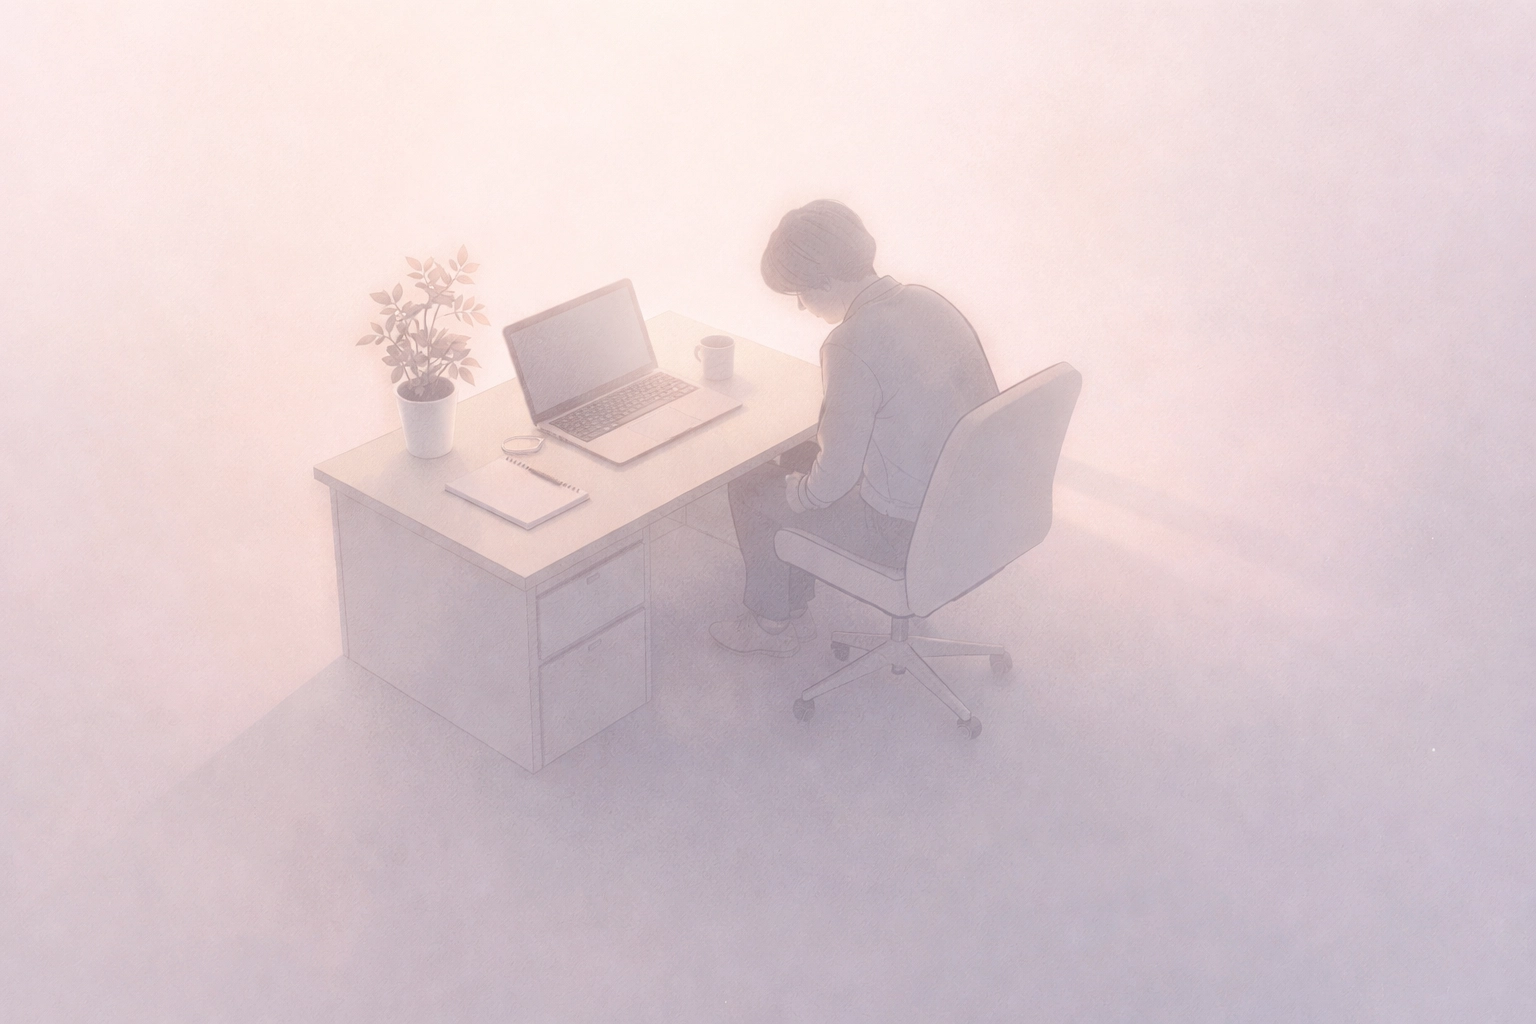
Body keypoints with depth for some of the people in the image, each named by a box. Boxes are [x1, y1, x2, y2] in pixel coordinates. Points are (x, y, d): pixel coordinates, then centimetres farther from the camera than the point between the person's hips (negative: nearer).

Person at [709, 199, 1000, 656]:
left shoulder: (851, 344, -25)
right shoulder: (925, 300, -1)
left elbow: (835, 477, -21)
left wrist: (796, 490, 4)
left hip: (908, 533, -8)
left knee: (751, 494, 12)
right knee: (797, 462, 26)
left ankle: (773, 625, 34)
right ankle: (792, 599, 41)